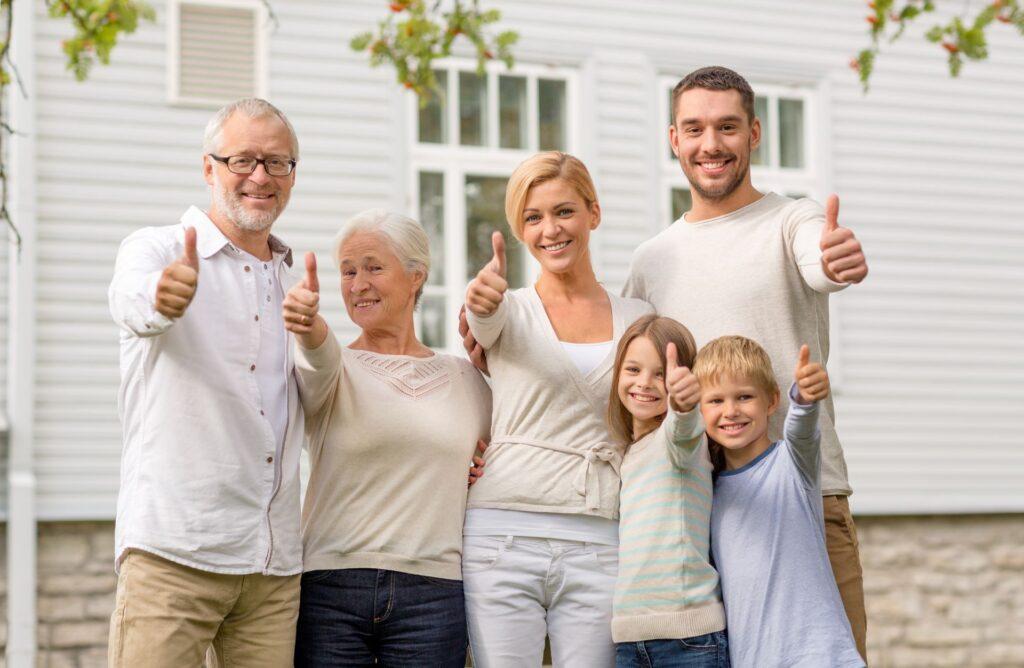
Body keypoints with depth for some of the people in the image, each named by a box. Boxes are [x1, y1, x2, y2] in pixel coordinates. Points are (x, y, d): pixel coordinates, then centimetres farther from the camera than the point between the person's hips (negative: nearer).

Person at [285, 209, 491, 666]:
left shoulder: (465, 378, 12)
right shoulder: (336, 370, 4)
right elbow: (321, 363, -21)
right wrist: (309, 329, -42)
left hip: (434, 595, 2)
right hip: (330, 593, -1)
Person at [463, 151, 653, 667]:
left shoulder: (637, 319, 13)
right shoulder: (512, 310, 6)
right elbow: (487, 323, -19)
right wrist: (483, 302, -41)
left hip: (599, 546, 2)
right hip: (503, 537, -1)